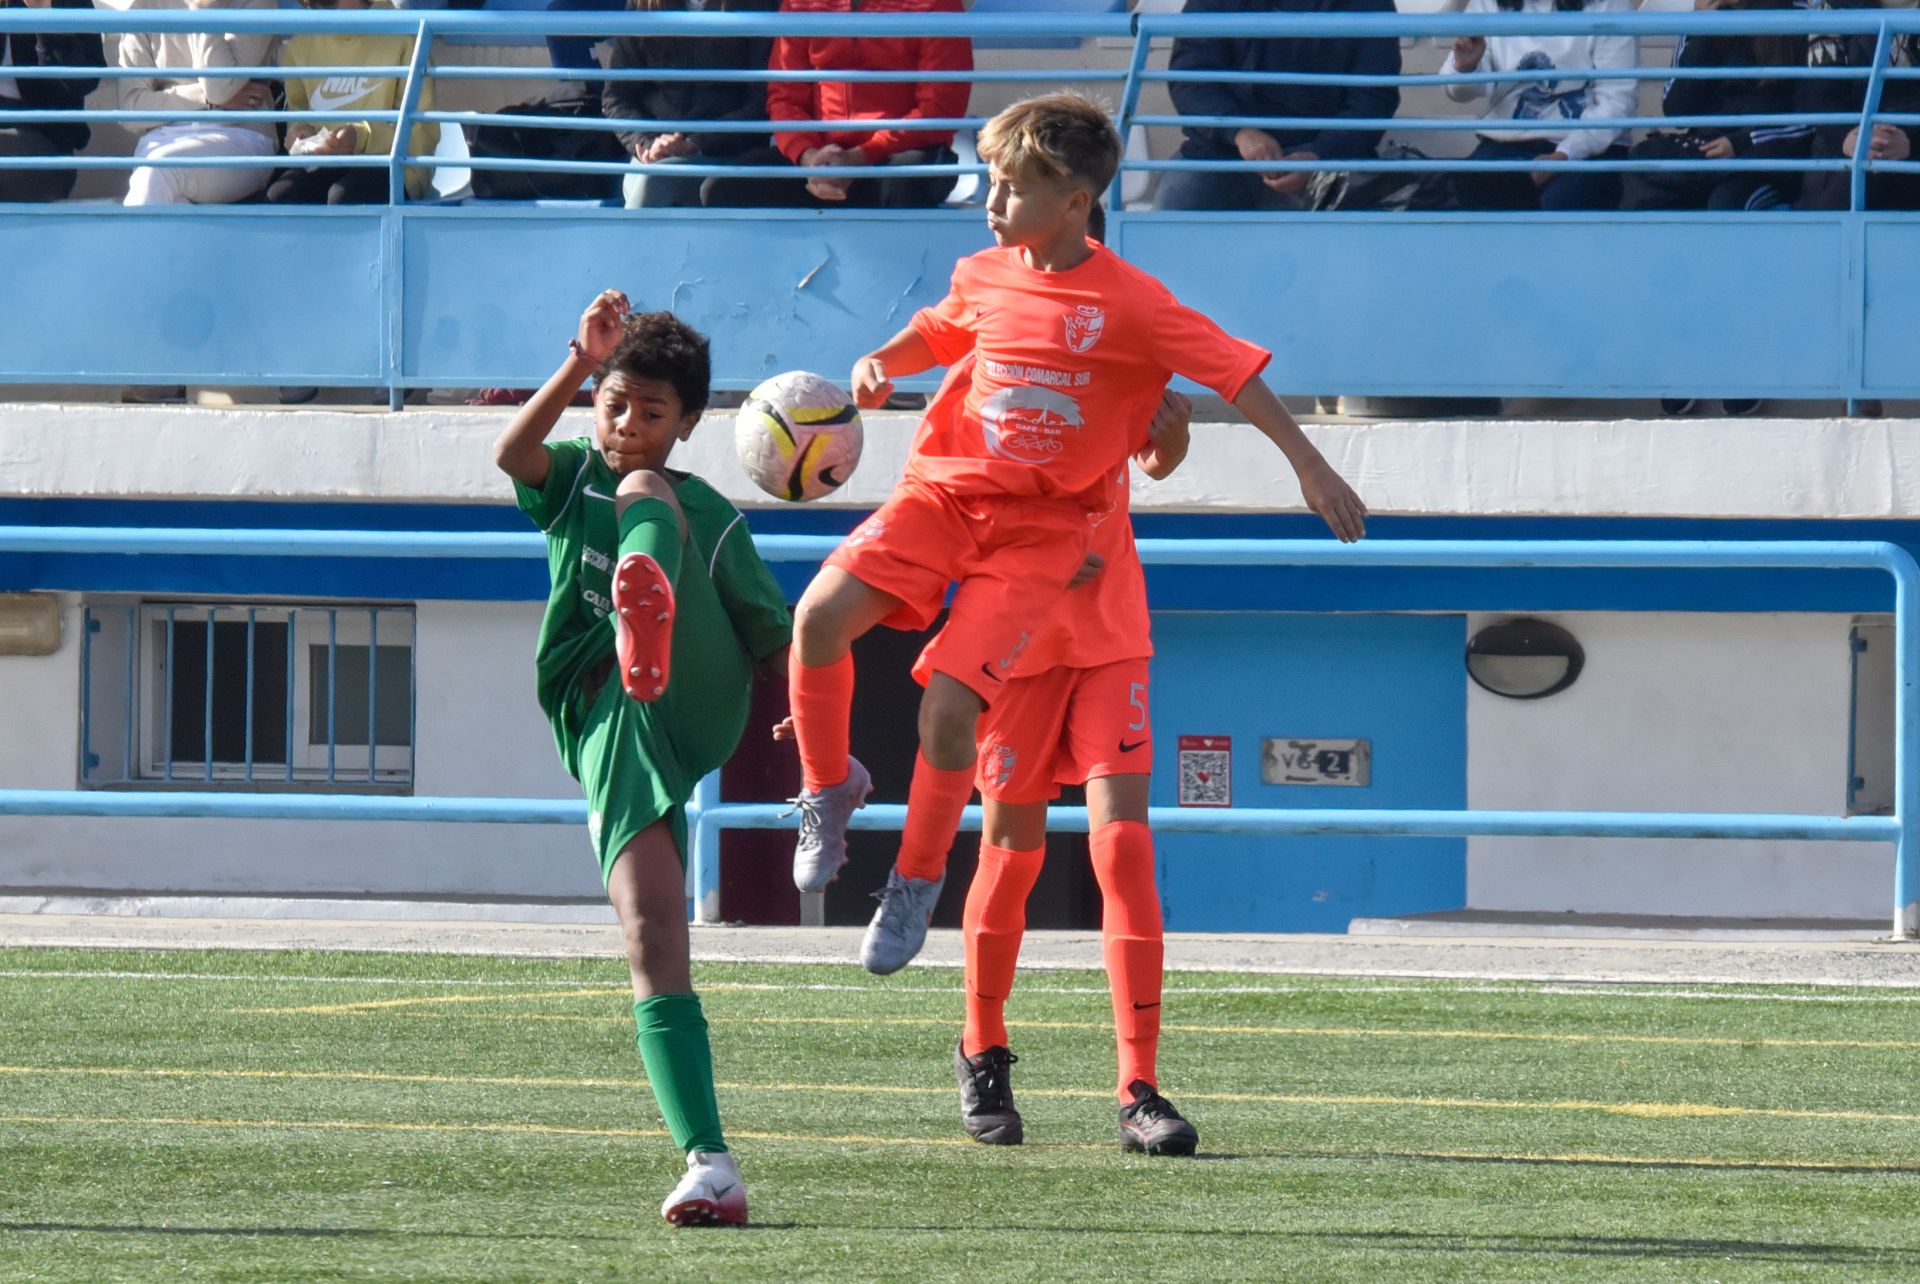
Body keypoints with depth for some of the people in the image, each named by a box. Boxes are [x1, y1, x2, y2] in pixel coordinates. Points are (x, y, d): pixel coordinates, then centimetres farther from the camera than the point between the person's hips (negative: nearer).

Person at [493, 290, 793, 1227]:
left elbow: (773, 639, 14)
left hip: (693, 704, -2)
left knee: (642, 496, -18)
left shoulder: (708, 516, 12)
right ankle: (708, 1162, -21)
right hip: (607, 730, 2)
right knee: (652, 936, -15)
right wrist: (579, 367, -19)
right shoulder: (571, 480, 16)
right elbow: (511, 454, -7)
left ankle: (648, 609, -59)